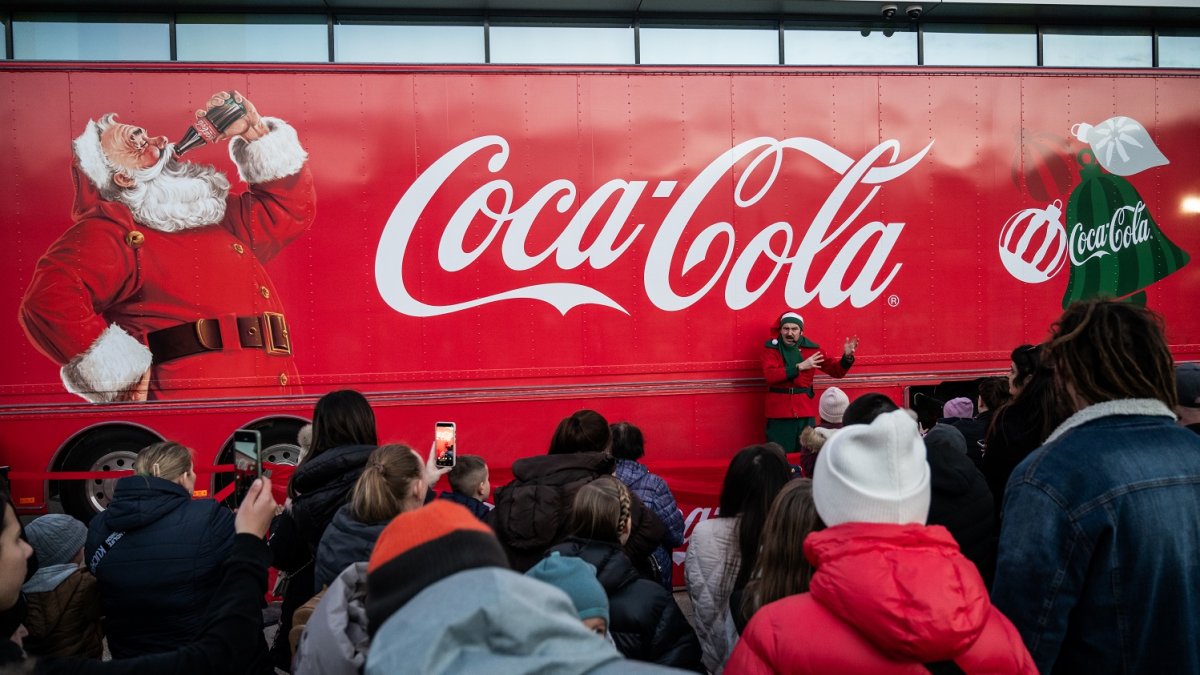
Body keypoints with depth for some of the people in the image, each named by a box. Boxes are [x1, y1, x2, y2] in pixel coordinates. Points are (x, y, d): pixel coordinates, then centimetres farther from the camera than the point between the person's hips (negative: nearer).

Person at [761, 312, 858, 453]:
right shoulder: (770, 348, -1)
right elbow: (770, 375, -17)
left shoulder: (811, 348, 5)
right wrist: (799, 367, -21)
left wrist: (847, 357, -13)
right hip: (779, 412, -2)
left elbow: (836, 371, 6)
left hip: (805, 411, 3)